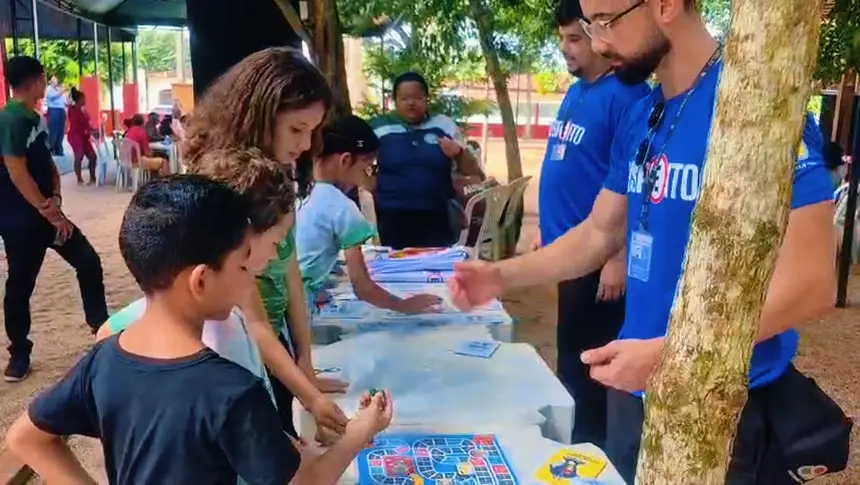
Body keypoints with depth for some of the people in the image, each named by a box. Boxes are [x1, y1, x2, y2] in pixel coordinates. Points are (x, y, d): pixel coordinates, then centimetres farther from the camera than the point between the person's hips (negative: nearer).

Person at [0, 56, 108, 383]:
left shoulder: (35, 119, 11)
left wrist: (55, 199, -5)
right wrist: (48, 212, -15)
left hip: (46, 214, 8)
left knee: (89, 262, 9)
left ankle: (102, 328, 21)